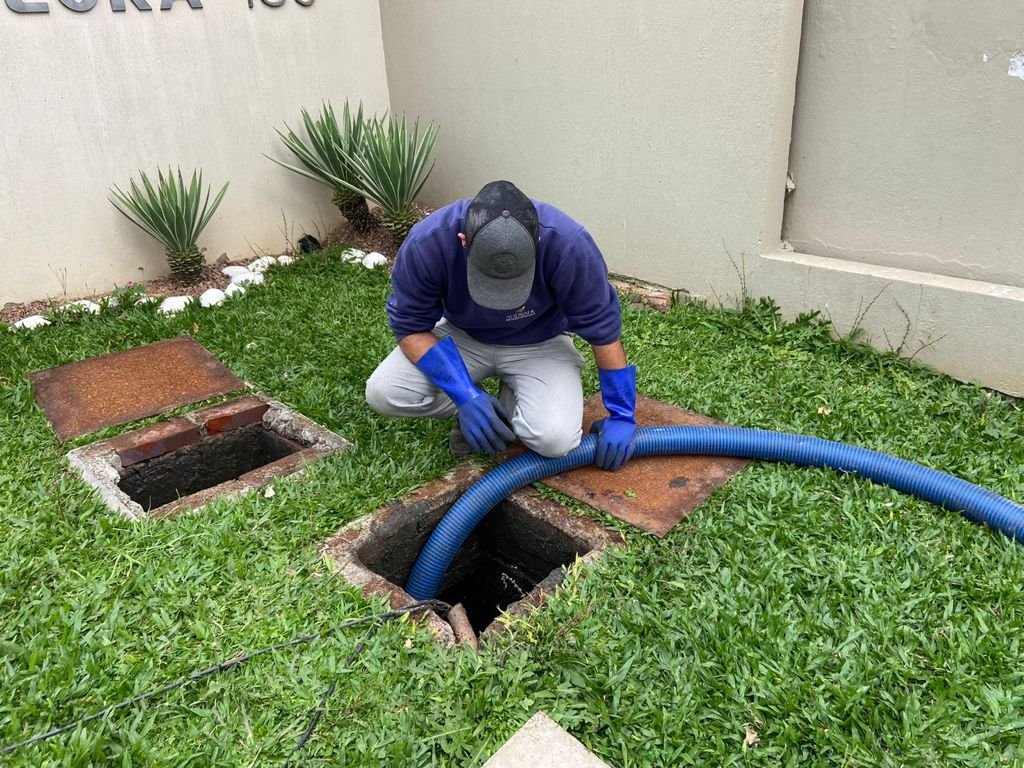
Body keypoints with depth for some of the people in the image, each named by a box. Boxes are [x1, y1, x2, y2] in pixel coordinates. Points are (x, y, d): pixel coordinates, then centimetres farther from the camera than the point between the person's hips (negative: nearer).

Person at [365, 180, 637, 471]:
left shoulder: (569, 244, -33)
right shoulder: (427, 243, -31)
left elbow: (603, 326, -20)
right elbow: (410, 325, -18)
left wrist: (621, 414, -16)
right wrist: (465, 395, -28)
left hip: (538, 343, -1)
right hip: (461, 337, 2)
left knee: (556, 438, -27)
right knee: (383, 392, -21)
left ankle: (509, 404, 7)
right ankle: (477, 405, 3)